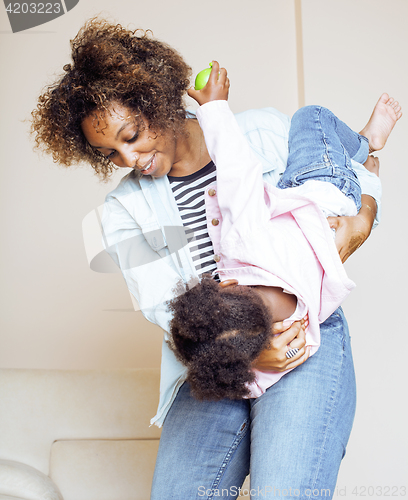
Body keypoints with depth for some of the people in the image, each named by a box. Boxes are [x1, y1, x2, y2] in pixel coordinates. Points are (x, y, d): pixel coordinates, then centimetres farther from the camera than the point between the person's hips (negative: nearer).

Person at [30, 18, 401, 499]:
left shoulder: (263, 131, 3)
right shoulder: (123, 211, 5)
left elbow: (357, 178, 12)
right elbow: (164, 307, -4)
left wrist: (361, 220, -12)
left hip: (307, 335, -2)